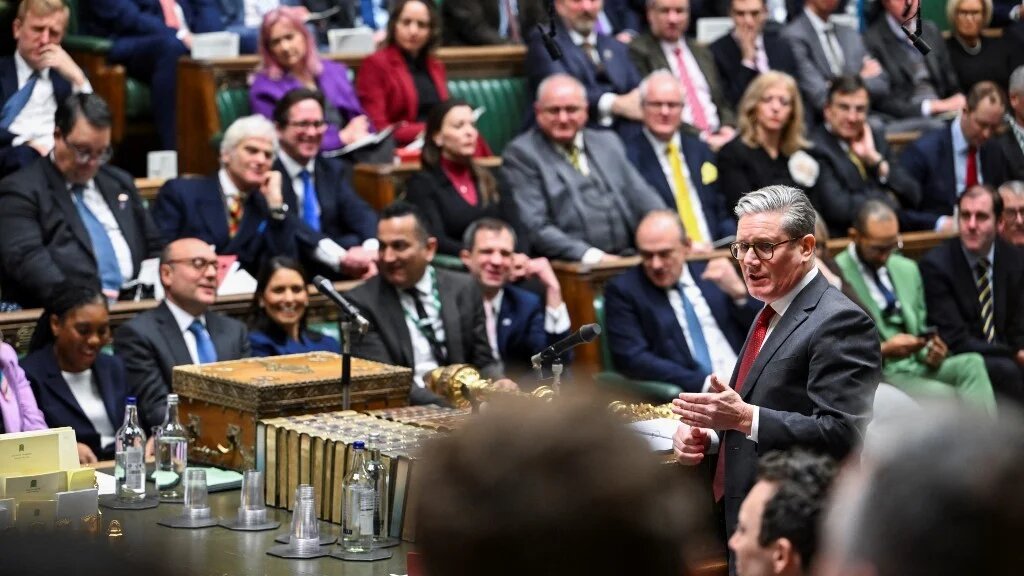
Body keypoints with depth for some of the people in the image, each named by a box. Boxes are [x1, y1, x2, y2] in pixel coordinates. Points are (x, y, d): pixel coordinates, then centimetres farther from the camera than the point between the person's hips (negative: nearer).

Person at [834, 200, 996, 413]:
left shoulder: (908, 269, 19)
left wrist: (930, 351, 0)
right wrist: (884, 350, -20)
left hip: (917, 365, 6)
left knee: (972, 364, -24)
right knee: (944, 396, -32)